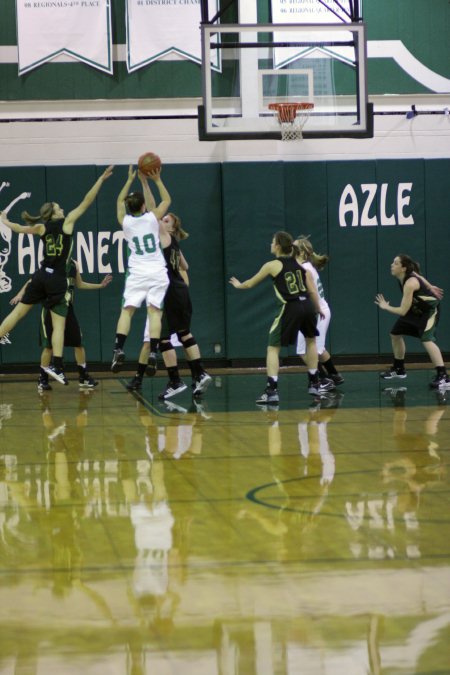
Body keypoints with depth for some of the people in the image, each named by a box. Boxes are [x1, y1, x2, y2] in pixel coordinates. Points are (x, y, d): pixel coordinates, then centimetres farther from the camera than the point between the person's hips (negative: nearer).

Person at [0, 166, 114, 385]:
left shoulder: (42, 228, 8)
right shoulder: (67, 222, -2)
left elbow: (19, 228, 21)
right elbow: (86, 202, -3)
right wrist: (101, 179, 1)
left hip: (41, 276, 4)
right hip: (57, 279, -4)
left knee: (18, 312, 13)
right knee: (59, 324, -4)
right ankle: (57, 367, -13)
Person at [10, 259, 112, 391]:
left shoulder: (74, 265, 5)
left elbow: (80, 284, 19)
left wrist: (100, 285, 12)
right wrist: (21, 293, -23)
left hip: (68, 309, 5)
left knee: (78, 343, 4)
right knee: (49, 346, -2)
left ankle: (83, 378, 15)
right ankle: (42, 380, 9)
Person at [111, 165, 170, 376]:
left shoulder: (125, 222, 0)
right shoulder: (152, 219, -4)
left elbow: (120, 202, 20)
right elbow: (167, 200, 12)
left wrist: (130, 180, 24)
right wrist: (156, 180, 10)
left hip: (137, 273, 1)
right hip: (157, 273, -1)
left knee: (127, 310, 1)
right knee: (154, 311, -6)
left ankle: (119, 350, -15)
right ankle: (152, 354, -17)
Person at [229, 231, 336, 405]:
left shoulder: (272, 265, 4)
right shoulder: (299, 263, 15)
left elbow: (250, 284, 18)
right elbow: (312, 291, 11)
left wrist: (238, 285, 39)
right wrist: (318, 309, 25)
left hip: (291, 308, -5)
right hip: (307, 306, 5)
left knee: (273, 348, 3)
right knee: (310, 340, 30)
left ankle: (271, 391, -10)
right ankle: (314, 383, 35)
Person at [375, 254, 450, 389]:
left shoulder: (409, 284, -35)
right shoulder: (408, 274, -11)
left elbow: (403, 311, -32)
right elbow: (418, 276, 12)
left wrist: (386, 307, -18)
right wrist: (430, 288, 22)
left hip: (429, 310, -10)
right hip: (416, 309, 10)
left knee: (427, 340, -28)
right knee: (395, 333, 16)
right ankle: (399, 370, 33)